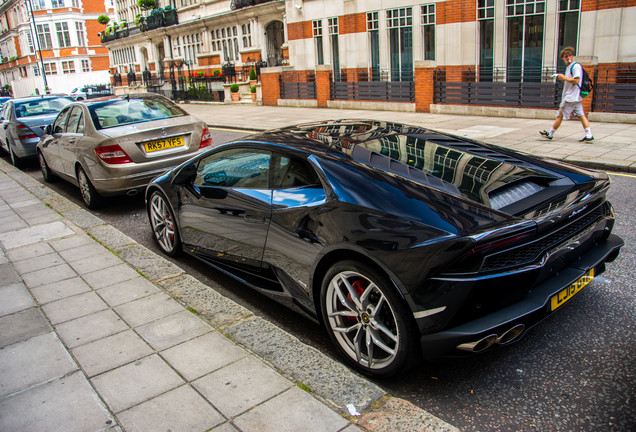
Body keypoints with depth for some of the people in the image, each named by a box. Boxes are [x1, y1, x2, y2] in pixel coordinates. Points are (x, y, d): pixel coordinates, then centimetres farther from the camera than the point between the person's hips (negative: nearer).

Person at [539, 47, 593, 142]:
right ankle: (589, 135, 1)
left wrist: (564, 77, -15)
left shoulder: (576, 66, -12)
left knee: (560, 115, -1)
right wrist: (561, 78, 9)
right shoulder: (568, 67, 18)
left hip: (571, 97, -10)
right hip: (576, 97, 10)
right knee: (581, 115, 4)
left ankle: (550, 134, 8)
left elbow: (576, 81, -22)